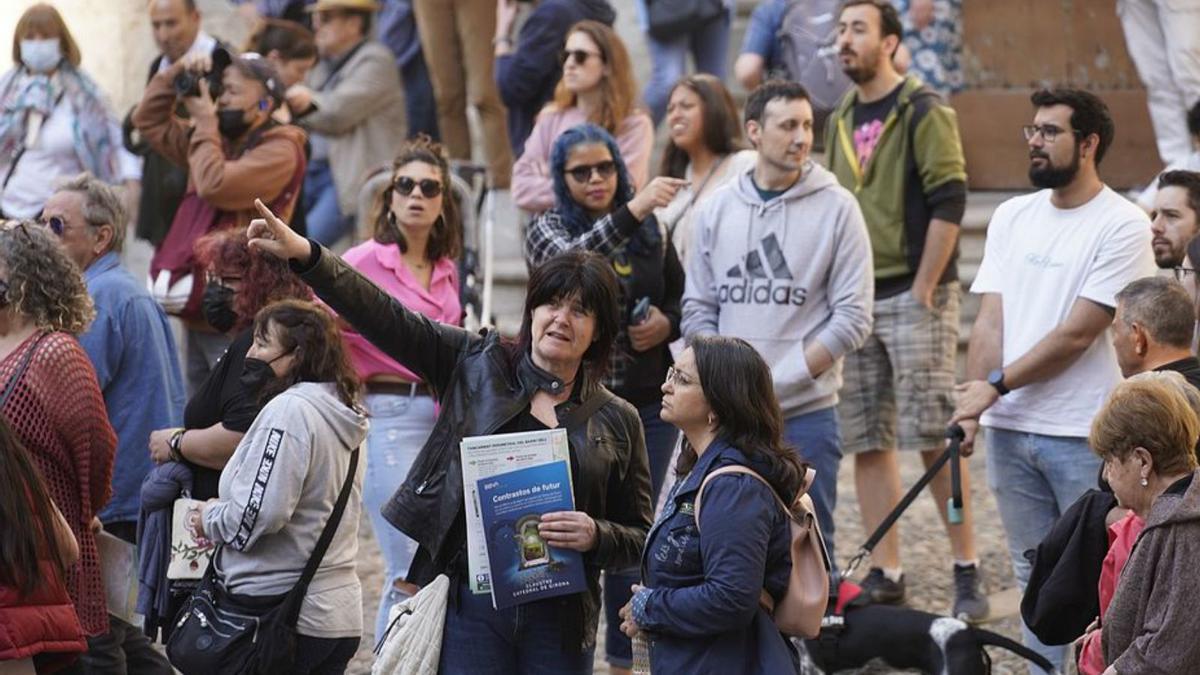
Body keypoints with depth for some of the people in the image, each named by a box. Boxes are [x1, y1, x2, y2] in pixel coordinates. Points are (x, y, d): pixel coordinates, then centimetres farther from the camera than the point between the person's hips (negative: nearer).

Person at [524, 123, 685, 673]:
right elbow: (572, 260, -27)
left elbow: (683, 297, 18)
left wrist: (667, 323, -5)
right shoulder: (549, 230, -4)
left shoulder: (651, 231, 6)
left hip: (649, 406, 3)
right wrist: (631, 210, -39)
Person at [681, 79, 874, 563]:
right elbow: (698, 310, 11)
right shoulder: (716, 210, 9)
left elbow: (852, 318, -5)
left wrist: (782, 378, -11)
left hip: (806, 414, -3)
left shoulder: (836, 208, -1)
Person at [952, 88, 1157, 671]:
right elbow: (990, 322, 7)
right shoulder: (1013, 216, 11)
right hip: (1010, 428, 6)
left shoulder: (1122, 225, -8)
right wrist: (970, 407, -5)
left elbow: (1077, 335, -12)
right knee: (1035, 577, 13)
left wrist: (997, 386, -9)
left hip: (1083, 433, -6)